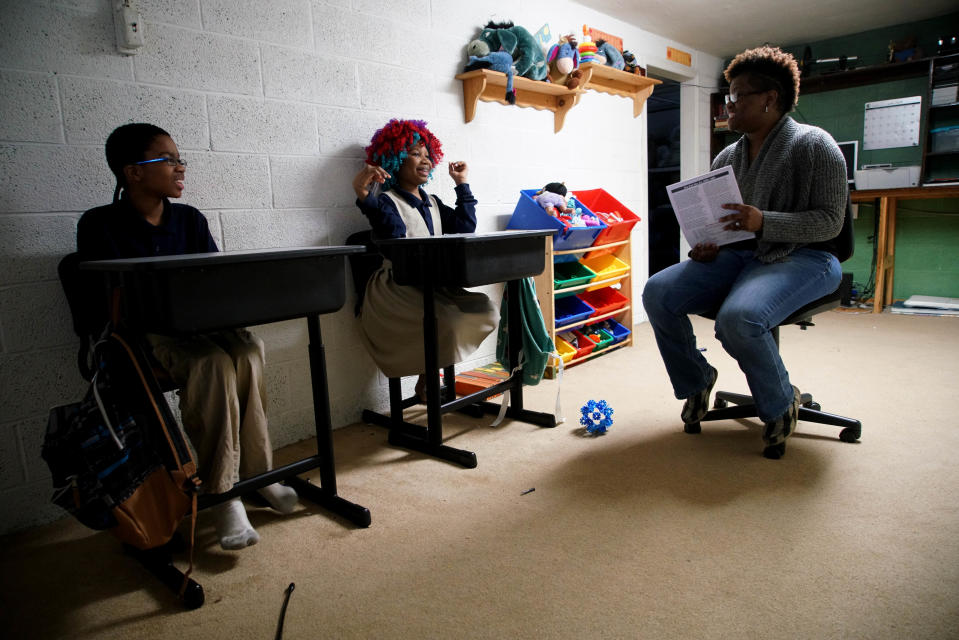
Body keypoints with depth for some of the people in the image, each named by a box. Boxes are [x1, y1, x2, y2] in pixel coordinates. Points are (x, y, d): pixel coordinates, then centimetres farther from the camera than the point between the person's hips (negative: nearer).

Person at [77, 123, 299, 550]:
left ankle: (256, 471, -18)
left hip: (198, 327, 4)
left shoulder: (190, 220, 10)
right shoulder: (99, 226, -3)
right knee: (213, 363, -35)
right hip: (141, 337, -4)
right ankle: (221, 493, -27)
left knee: (248, 351, -29)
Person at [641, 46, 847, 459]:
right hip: (738, 255, 6)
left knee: (738, 318, -37)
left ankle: (781, 406, -6)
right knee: (657, 293, -17)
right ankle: (696, 380, 5)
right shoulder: (728, 157, 15)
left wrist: (764, 222, -26)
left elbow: (830, 220, -11)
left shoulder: (813, 145, -4)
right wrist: (706, 245, -4)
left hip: (801, 258, -6)